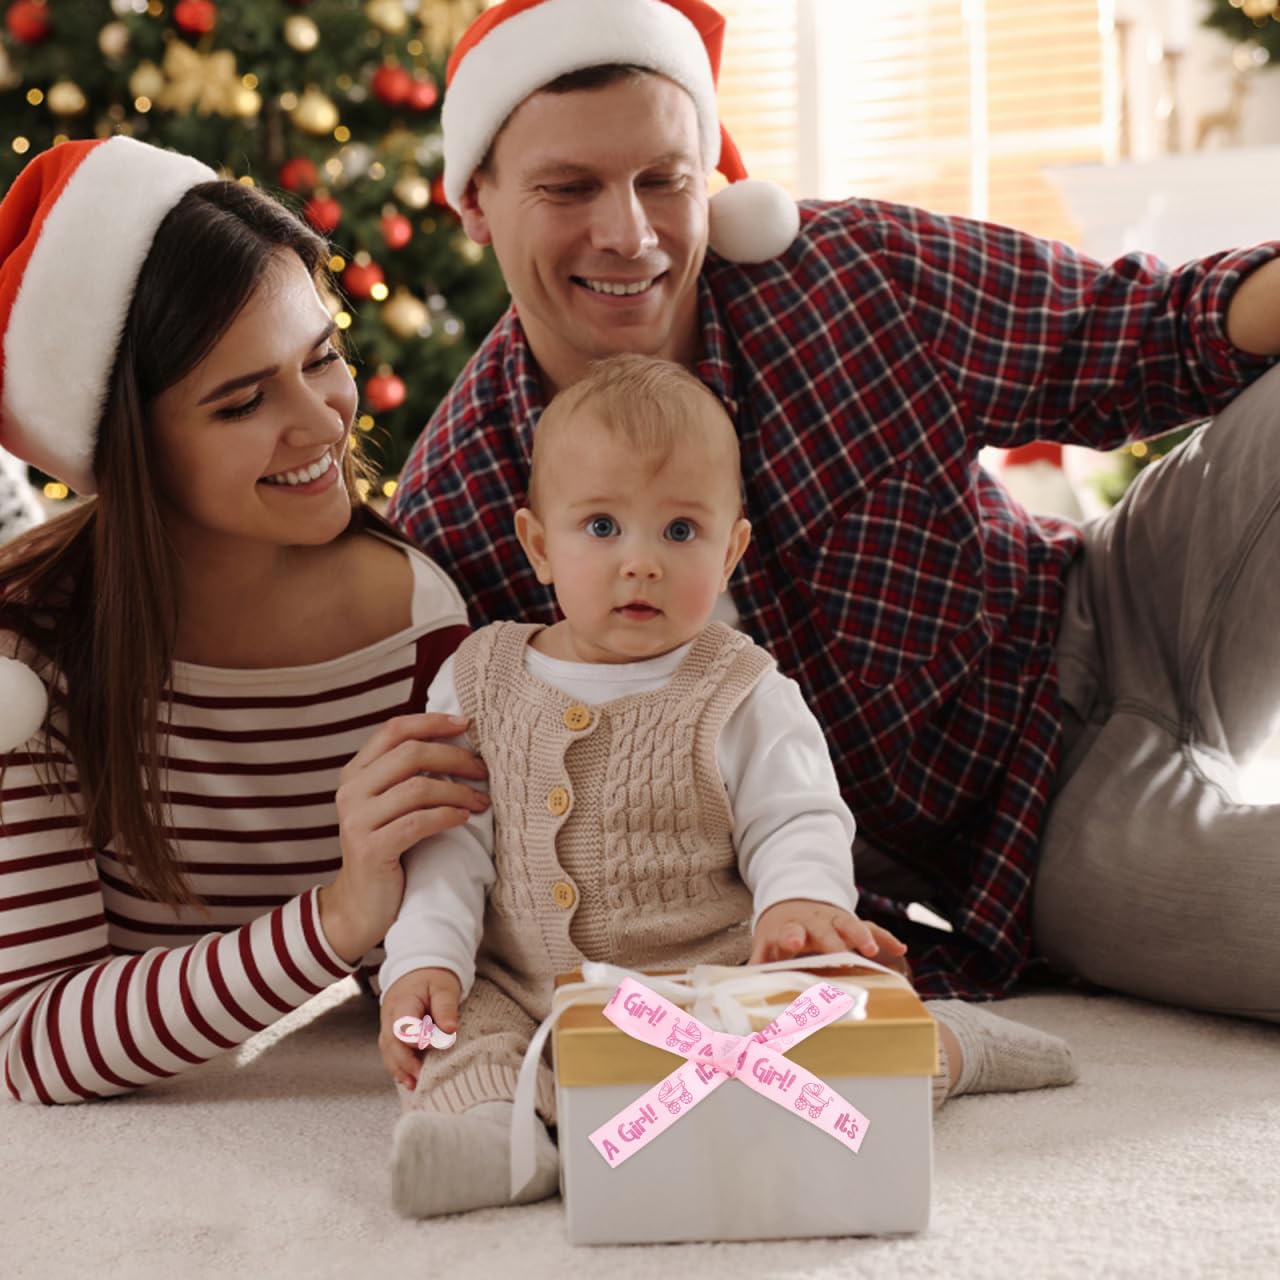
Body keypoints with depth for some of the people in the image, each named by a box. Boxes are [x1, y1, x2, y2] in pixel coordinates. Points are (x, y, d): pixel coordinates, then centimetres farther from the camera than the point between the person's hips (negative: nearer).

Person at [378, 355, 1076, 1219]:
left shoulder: (743, 696, 1)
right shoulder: (477, 685, 6)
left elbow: (797, 822, -2)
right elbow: (450, 841, 4)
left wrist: (802, 902, -26)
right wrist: (425, 960, -12)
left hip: (713, 991, -2)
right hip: (521, 997, 3)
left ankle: (942, 1045, 0)